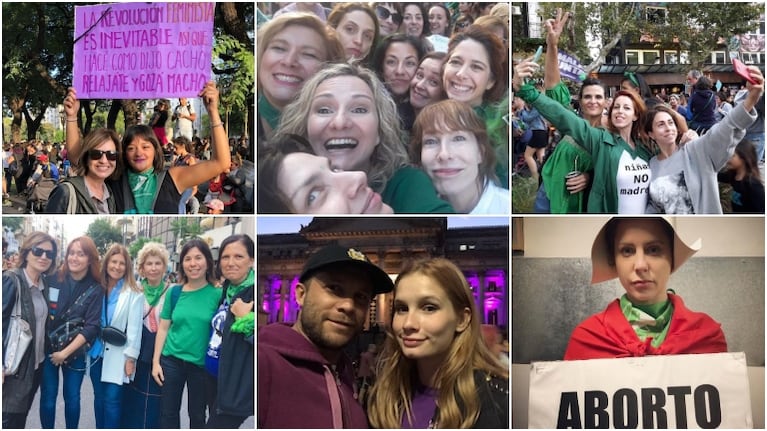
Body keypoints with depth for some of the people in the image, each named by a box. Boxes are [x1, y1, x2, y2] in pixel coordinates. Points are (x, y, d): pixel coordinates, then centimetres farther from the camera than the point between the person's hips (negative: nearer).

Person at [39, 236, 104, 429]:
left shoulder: (96, 290, -6)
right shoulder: (53, 279, -4)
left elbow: (92, 326, -10)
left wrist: (65, 352, -14)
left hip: (75, 352, 0)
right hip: (47, 349, 0)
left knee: (72, 397, 8)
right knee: (48, 396, 3)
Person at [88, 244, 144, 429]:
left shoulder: (134, 293, -8)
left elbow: (134, 328, -10)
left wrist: (131, 357, -12)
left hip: (117, 355, -5)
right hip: (97, 352, 5)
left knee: (112, 400, -7)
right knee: (99, 398, 12)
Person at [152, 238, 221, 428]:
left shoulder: (217, 294, -7)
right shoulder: (174, 292, -1)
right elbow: (163, 328, 3)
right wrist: (155, 361, 0)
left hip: (202, 364, -2)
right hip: (172, 361, 2)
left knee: (197, 415, 13)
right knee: (168, 413, 12)